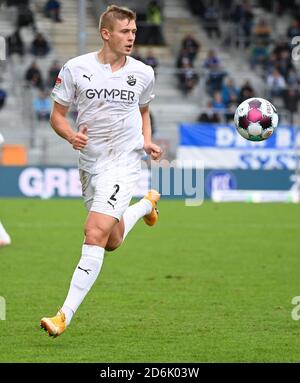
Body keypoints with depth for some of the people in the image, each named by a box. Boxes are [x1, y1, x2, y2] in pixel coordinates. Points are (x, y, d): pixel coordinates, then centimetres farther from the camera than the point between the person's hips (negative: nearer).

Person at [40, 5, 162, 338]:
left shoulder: (143, 73, -1)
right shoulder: (75, 69, -6)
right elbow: (57, 115, 1)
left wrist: (147, 142, 1)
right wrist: (71, 135, -20)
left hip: (123, 162, -3)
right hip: (89, 162, 3)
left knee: (95, 234, -19)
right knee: (112, 241, 16)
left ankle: (65, 316, -19)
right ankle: (147, 203, 50)